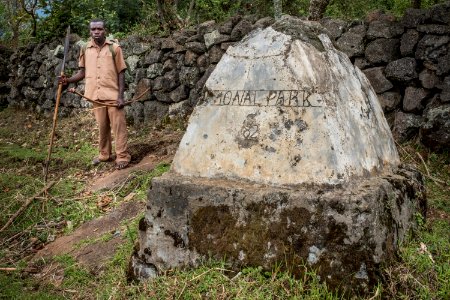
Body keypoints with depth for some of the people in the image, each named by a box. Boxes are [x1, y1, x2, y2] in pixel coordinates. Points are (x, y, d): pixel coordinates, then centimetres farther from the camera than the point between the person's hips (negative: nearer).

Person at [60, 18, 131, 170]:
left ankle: (122, 157, 7)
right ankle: (104, 154, 26)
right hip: (96, 95, 3)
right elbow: (83, 72, 13)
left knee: (118, 125, 0)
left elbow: (121, 73, -3)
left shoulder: (114, 48, -2)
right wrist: (68, 80, -4)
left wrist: (121, 96, -10)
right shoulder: (85, 49, 7)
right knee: (102, 126, 13)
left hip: (113, 94, -3)